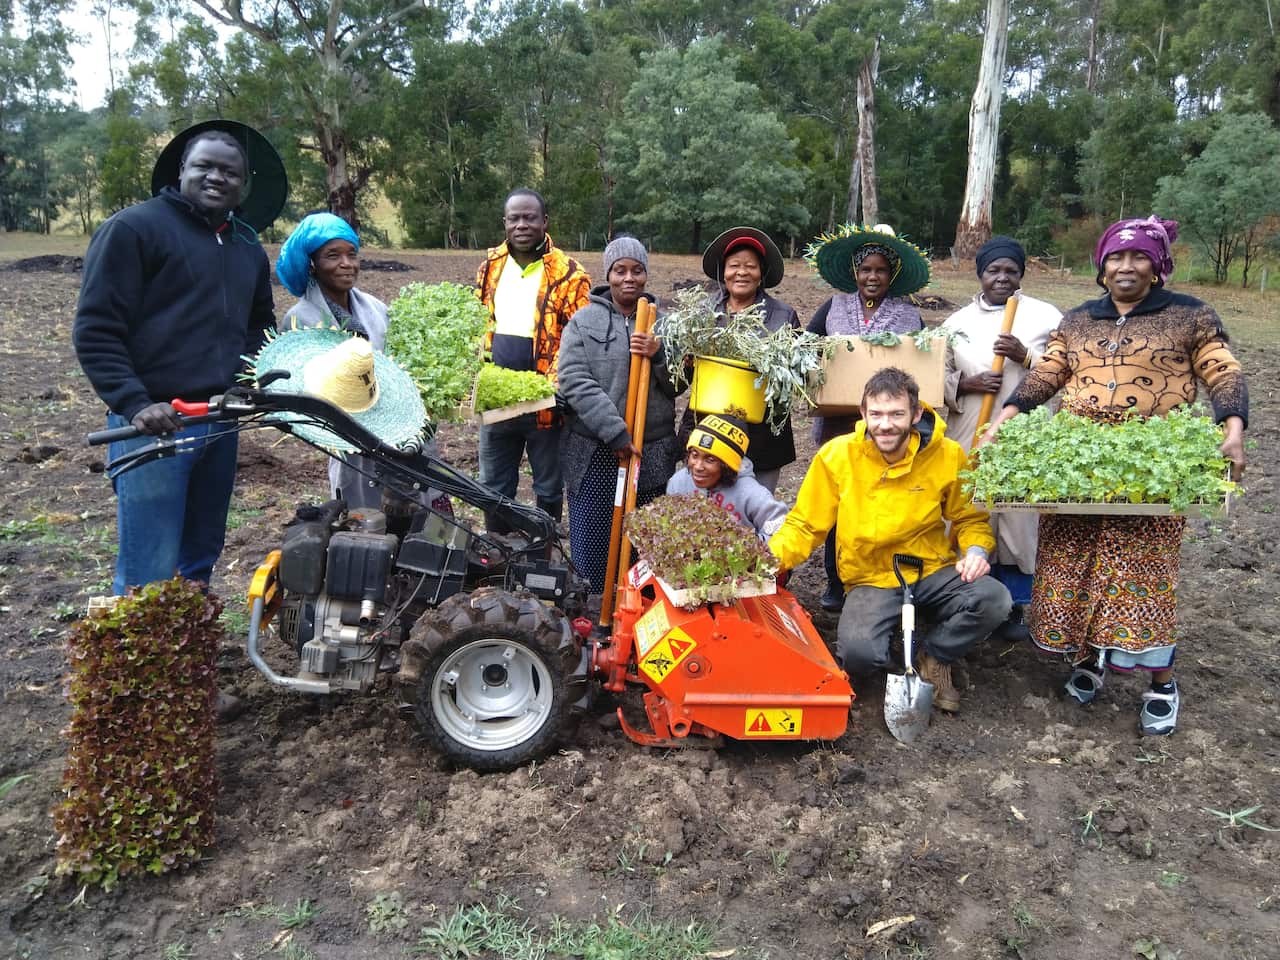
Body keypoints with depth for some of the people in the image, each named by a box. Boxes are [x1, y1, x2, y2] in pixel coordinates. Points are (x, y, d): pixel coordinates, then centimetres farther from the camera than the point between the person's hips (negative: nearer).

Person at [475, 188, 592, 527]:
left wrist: (553, 385, -22)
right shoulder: (490, 267, 8)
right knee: (494, 487, 15)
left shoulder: (568, 274, -8)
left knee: (548, 489, 11)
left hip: (545, 405, -4)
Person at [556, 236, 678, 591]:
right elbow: (575, 382, -9)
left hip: (652, 452, 2)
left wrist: (658, 356, -13)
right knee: (590, 548, 3)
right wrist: (616, 433, -17)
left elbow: (679, 385, 8)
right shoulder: (584, 321, 2)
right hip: (594, 452, -2)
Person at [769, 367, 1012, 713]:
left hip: (933, 571, 2)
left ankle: (934, 657, 4)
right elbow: (804, 524, -3)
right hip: (870, 580, -2)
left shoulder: (948, 455, -7)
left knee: (995, 600, -27)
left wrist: (976, 549, -13)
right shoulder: (836, 455, -9)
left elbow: (970, 517, 9)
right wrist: (772, 557, -22)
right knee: (858, 653, -29)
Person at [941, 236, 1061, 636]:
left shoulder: (1046, 316, 6)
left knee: (1019, 520, 1)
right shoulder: (958, 321, 11)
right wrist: (967, 383, -9)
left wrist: (1025, 356, -14)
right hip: (969, 439, 2)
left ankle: (1015, 606, 17)